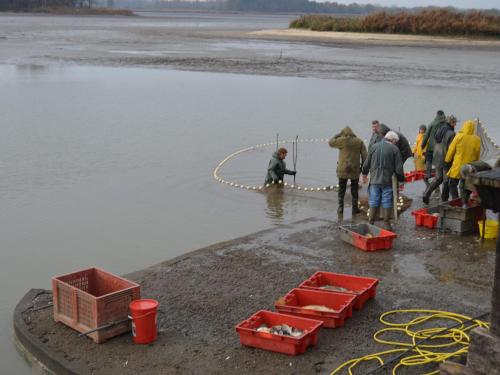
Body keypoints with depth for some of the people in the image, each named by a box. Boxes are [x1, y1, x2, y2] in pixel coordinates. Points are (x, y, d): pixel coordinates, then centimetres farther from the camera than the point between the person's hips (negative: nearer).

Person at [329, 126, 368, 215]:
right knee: (354, 190, 11)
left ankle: (340, 207, 8)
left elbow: (330, 142, 4)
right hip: (355, 170, 2)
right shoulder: (359, 142, 1)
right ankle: (355, 208, 11)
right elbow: (364, 156, 0)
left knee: (341, 190, 10)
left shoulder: (342, 140, -7)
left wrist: (338, 135, 10)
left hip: (343, 169, -1)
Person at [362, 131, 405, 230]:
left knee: (373, 202, 9)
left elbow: (366, 163, 12)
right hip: (387, 181, -2)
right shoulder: (394, 149, -3)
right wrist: (401, 179, 10)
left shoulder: (374, 147, 6)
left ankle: (371, 223, 11)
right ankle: (386, 224, 8)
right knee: (387, 203, 5)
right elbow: (399, 169, -4)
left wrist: (364, 174, 28)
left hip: (374, 180, 3)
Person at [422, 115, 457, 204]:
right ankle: (444, 201, 13)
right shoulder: (451, 133, -18)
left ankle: (426, 194, 6)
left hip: (437, 159, 7)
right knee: (446, 180, 6)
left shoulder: (440, 131, 7)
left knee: (438, 178, 18)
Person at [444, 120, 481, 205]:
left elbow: (451, 150, -4)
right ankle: (465, 204, 9)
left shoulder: (459, 136, -11)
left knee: (453, 184, 11)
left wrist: (447, 160, 9)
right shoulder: (477, 139, -3)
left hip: (457, 165, -3)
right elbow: (477, 155, 6)